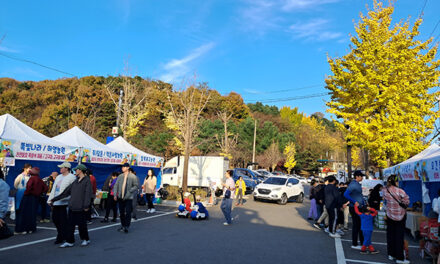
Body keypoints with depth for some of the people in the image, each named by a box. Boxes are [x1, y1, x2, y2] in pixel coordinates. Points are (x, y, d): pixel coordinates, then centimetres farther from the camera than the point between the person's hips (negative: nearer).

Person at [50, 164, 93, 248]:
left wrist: (86, 205, -22)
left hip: (81, 208, -7)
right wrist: (54, 199, 17)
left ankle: (86, 239, 20)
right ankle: (69, 241, 17)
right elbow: (66, 192, 18)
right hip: (72, 207, 7)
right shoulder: (75, 181, 15)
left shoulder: (87, 180, -7)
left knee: (82, 225, 3)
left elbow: (88, 194, -15)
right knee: (70, 225, 8)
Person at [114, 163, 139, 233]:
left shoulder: (133, 176, -4)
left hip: (128, 198, -4)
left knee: (128, 213, -6)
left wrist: (130, 191, -16)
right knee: (121, 213, 11)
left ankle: (127, 227, 4)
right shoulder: (120, 176, 8)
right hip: (120, 197, 4)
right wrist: (115, 195, -1)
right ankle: (123, 226, 25)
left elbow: (136, 186, -4)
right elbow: (116, 185, 9)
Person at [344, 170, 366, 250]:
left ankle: (362, 243, 26)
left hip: (359, 207, 10)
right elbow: (345, 194, -25)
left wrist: (364, 204, 16)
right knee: (356, 226, -2)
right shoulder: (353, 184, -16)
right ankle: (354, 244, 7)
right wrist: (354, 202, -24)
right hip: (354, 208, -10)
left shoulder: (358, 184, 14)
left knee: (361, 225, 15)